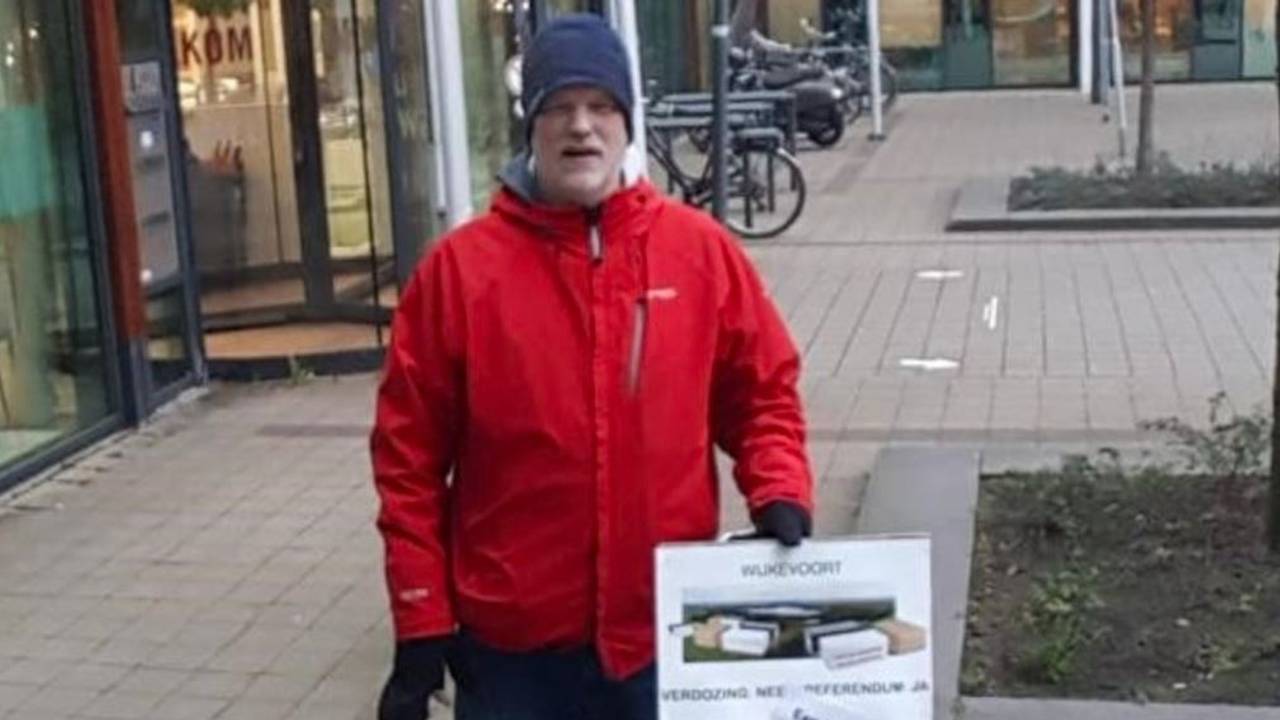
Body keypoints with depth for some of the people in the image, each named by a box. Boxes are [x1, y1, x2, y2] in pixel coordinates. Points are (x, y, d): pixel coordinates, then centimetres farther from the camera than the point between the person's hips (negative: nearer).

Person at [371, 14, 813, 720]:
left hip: (668, 629, 1)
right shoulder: (459, 268, -6)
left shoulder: (702, 249, -1)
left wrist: (780, 498, -8)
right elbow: (411, 458, -3)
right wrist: (421, 628, -4)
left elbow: (763, 394, 10)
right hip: (513, 643, -1)